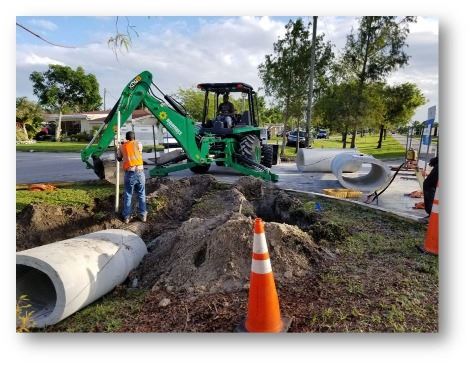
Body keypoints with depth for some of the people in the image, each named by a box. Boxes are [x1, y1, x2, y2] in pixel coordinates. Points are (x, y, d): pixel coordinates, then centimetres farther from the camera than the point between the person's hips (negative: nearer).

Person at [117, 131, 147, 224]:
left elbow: (119, 158, 23)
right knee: (141, 195, 12)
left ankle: (126, 217, 16)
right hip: (139, 172, 0)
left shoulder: (121, 146, 11)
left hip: (129, 173, 0)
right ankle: (143, 215, 18)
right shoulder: (138, 144, 7)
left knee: (127, 195, 11)